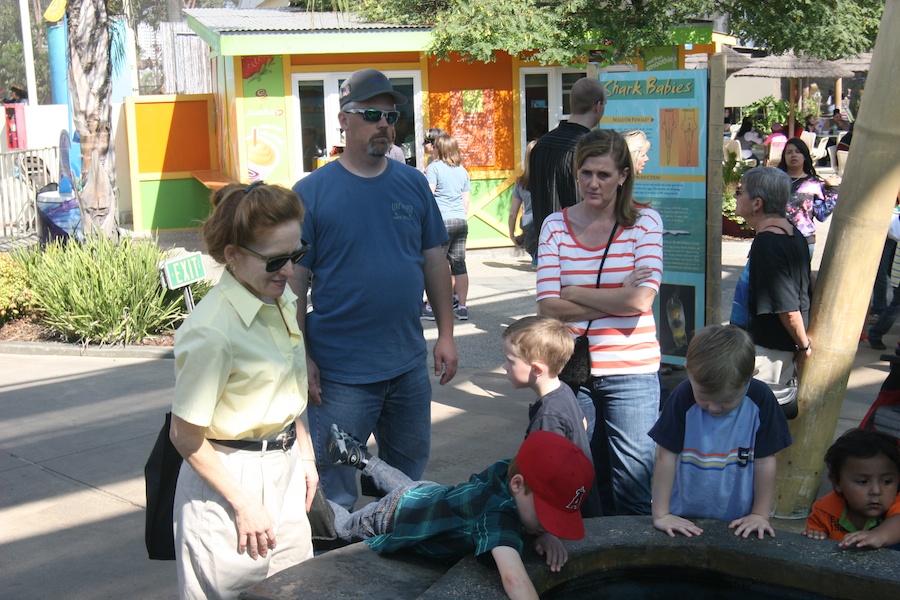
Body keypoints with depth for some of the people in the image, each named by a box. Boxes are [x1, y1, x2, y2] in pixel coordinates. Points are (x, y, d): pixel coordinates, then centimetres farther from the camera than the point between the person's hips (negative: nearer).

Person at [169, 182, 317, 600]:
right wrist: (244, 504, -14)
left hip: (285, 469, 8)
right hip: (228, 476, -7)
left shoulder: (284, 301, 1)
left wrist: (304, 455, 13)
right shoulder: (212, 331, -25)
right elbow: (185, 436, -18)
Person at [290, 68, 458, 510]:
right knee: (334, 495, 5)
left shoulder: (413, 184, 5)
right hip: (340, 372, -4)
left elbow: (434, 261, 10)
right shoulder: (311, 192, -7)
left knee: (408, 478, 20)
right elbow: (294, 281, -7)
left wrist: (446, 333, 8)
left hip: (410, 365, 5)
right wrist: (301, 357, -11)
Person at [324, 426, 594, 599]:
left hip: (430, 493, 6)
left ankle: (360, 456, 53)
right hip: (392, 515, -6)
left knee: (406, 486, 42)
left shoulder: (510, 469, -29)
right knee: (344, 526, 24)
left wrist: (546, 534, -26)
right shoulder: (497, 515, -50)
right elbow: (513, 577, -66)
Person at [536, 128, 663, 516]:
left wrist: (574, 294, -8)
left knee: (634, 490, 2)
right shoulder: (555, 225, 3)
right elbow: (548, 307, -6)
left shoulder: (644, 221, -1)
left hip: (631, 371, -2)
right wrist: (616, 299, -12)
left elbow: (641, 299, -14)